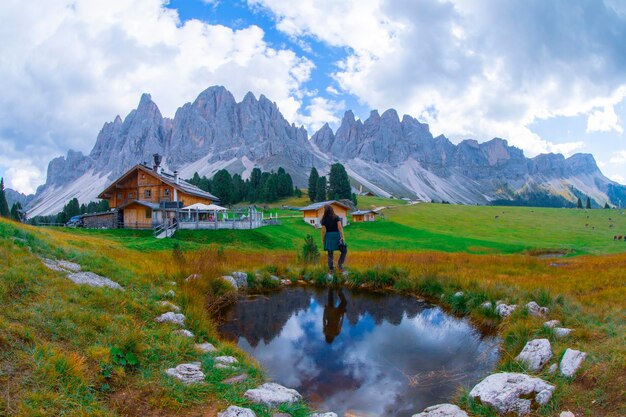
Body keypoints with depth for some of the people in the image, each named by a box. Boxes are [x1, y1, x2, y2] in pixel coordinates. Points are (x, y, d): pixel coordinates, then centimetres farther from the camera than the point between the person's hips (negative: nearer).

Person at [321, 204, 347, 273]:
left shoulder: (324, 219, -3)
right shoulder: (336, 217, -3)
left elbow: (323, 231, -5)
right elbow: (340, 227, -11)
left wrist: (323, 239, 5)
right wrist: (342, 236, -11)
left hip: (328, 236, 1)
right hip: (336, 236, -1)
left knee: (330, 254, 9)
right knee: (344, 250, 12)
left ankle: (331, 269, 8)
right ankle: (339, 264, -3)